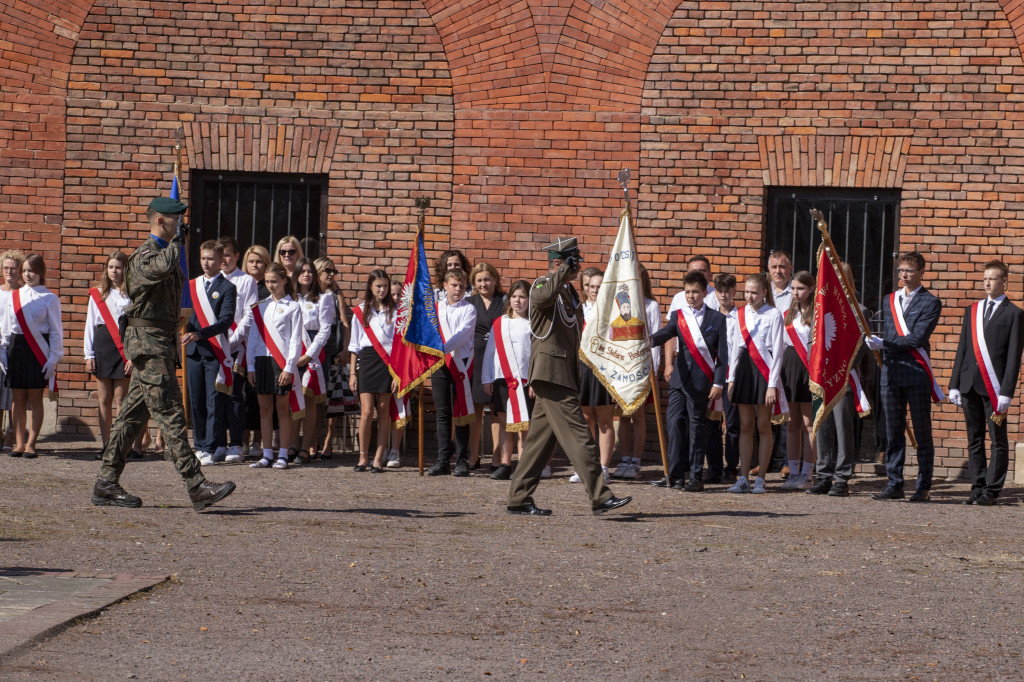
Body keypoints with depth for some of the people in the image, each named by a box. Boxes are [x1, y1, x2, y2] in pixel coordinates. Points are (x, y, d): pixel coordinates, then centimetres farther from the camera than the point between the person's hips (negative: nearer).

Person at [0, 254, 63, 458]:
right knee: (18, 399, 4)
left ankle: (31, 444, 4)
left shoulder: (49, 298, 0)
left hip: (38, 350, -4)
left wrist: (53, 357, -6)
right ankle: (19, 443, 9)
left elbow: (56, 331, 0)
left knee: (35, 399, -1)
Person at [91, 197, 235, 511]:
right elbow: (161, 268, -37)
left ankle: (106, 484, 14)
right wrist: (176, 241, -21)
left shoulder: (166, 252, 19)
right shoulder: (145, 255, -14)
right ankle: (197, 487, -16)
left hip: (161, 341, 10)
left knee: (133, 414, 10)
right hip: (149, 341, -10)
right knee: (170, 415, -12)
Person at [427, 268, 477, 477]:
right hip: (439, 364, 3)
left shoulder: (468, 309, 1)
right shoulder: (436, 309, 13)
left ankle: (462, 461, 1)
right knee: (443, 413, 3)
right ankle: (443, 460, 6)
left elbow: (462, 333, -12)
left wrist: (443, 349, -25)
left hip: (460, 363, -3)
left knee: (460, 413, -2)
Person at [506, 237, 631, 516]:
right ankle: (600, 497, -11)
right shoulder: (543, 285, -9)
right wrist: (565, 271, -25)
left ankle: (519, 499, 13)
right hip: (551, 374, -10)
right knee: (578, 435, -10)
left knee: (541, 437, 9)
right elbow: (542, 298, -36)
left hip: (564, 375, 10)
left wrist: (576, 378, 25)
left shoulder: (569, 292, 20)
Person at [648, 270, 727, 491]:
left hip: (702, 381, -3)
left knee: (697, 427, -1)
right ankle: (675, 475, 5)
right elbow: (666, 332, -10)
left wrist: (718, 383, -6)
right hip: (679, 379, 3)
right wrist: (649, 340, -33)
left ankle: (696, 477, 4)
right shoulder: (678, 316, 10)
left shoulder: (717, 319, 5)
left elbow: (723, 354, 2)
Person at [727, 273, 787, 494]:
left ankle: (760, 479, 4)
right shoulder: (741, 314, 11)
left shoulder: (773, 315, -3)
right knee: (745, 426, 4)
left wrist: (773, 384, -11)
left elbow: (777, 351, -6)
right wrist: (731, 379, 10)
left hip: (764, 370, -4)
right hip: (744, 369, 4)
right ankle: (743, 478, 4)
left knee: (763, 426, 0)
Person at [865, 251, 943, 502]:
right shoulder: (889, 300, 16)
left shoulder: (930, 303, -3)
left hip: (917, 372, -5)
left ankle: (923, 487, 4)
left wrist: (884, 344, -14)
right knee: (893, 432, 6)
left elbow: (918, 338, -14)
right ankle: (894, 484, 10)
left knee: (922, 432, 0)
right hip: (891, 372, 5)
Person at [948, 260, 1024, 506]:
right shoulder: (972, 310, 17)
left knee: (998, 441, -1)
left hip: (995, 386, -5)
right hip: (970, 384, 5)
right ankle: (978, 487, 13)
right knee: (974, 440, 8)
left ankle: (991, 490, 3)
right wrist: (954, 384, 10)